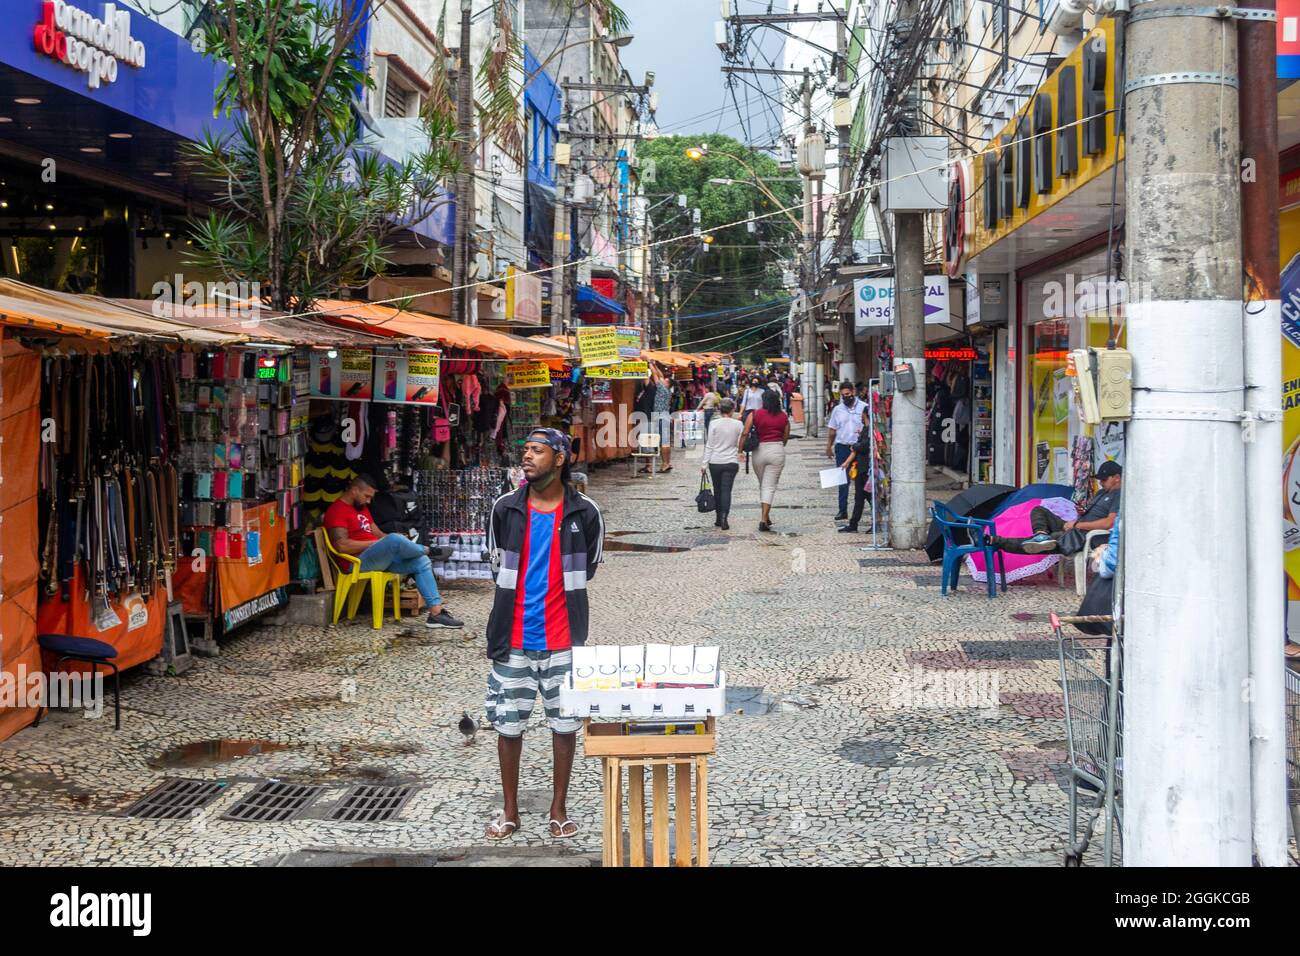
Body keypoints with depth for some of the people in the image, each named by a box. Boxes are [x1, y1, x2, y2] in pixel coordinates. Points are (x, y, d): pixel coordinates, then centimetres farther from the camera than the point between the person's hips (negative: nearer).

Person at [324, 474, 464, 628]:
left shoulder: (362, 508, 22)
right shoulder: (336, 510, -9)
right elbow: (342, 546, -20)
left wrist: (399, 541, -1)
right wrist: (375, 543, -16)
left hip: (380, 557, 9)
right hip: (359, 560, -9)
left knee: (421, 562, -5)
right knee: (395, 540, -32)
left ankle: (436, 613, -12)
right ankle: (425, 550, 2)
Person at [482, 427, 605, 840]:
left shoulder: (584, 513, -4)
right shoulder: (505, 508, -1)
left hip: (563, 639, -1)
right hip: (513, 638, 1)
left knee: (564, 724, 7)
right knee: (508, 724, 7)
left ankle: (559, 809, 21)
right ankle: (510, 811, 21)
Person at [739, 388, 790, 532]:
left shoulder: (755, 415, -2)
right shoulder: (784, 416, 3)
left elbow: (744, 434, -9)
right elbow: (786, 437, 8)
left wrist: (739, 450, -6)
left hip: (759, 450, 0)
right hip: (777, 451, 0)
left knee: (762, 485, 18)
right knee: (770, 486, -1)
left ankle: (766, 517, 22)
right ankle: (764, 519, -12)